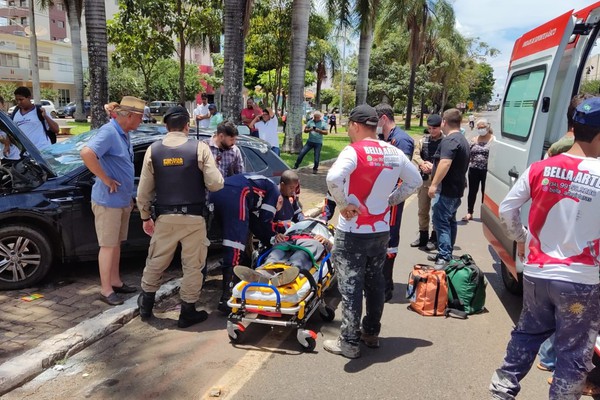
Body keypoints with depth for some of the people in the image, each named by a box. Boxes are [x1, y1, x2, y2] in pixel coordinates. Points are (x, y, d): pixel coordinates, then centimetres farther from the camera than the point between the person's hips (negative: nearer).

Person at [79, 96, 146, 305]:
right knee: (108, 245, 0)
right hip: (108, 200, -9)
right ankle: (106, 290, 10)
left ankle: (116, 282, 29)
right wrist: (106, 179, -26)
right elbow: (86, 153, -35)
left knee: (117, 243, 17)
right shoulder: (109, 132, -19)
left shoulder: (123, 134, 10)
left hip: (122, 200, 9)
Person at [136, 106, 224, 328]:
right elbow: (215, 184, -10)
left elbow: (144, 190, 3)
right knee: (192, 265, 9)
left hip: (165, 217, 3)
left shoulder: (153, 150, 1)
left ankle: (146, 305, 33)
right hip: (193, 217, -2)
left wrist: (145, 217, 15)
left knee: (155, 262, 18)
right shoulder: (200, 148, -7)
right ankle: (187, 312, 17)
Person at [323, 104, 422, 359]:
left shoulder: (354, 151, -15)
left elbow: (333, 178, -32)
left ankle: (349, 342, 11)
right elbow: (415, 181, 15)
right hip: (381, 230, 7)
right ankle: (371, 333, 32)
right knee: (374, 282, 18)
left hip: (353, 232, -7)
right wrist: (391, 200, 12)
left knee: (350, 286, 2)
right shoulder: (393, 153, 5)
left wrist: (343, 204, -16)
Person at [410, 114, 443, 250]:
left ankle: (434, 238, 16)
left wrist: (433, 166, -22)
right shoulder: (423, 140, 10)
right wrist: (422, 164, -18)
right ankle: (423, 236, 26)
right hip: (424, 179, 5)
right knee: (422, 210, 13)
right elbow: (415, 155, 0)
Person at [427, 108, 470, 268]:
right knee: (450, 221, 16)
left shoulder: (449, 140, -16)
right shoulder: (462, 140, 19)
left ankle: (444, 258, -14)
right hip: (457, 188, 11)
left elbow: (445, 163, -28)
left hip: (446, 189, -11)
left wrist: (434, 184, -28)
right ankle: (446, 253, 25)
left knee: (441, 222, -11)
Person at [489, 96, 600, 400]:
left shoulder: (540, 168, -3)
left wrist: (520, 239, 14)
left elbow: (507, 209, 1)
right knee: (574, 353, 12)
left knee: (527, 333, 23)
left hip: (536, 272, 5)